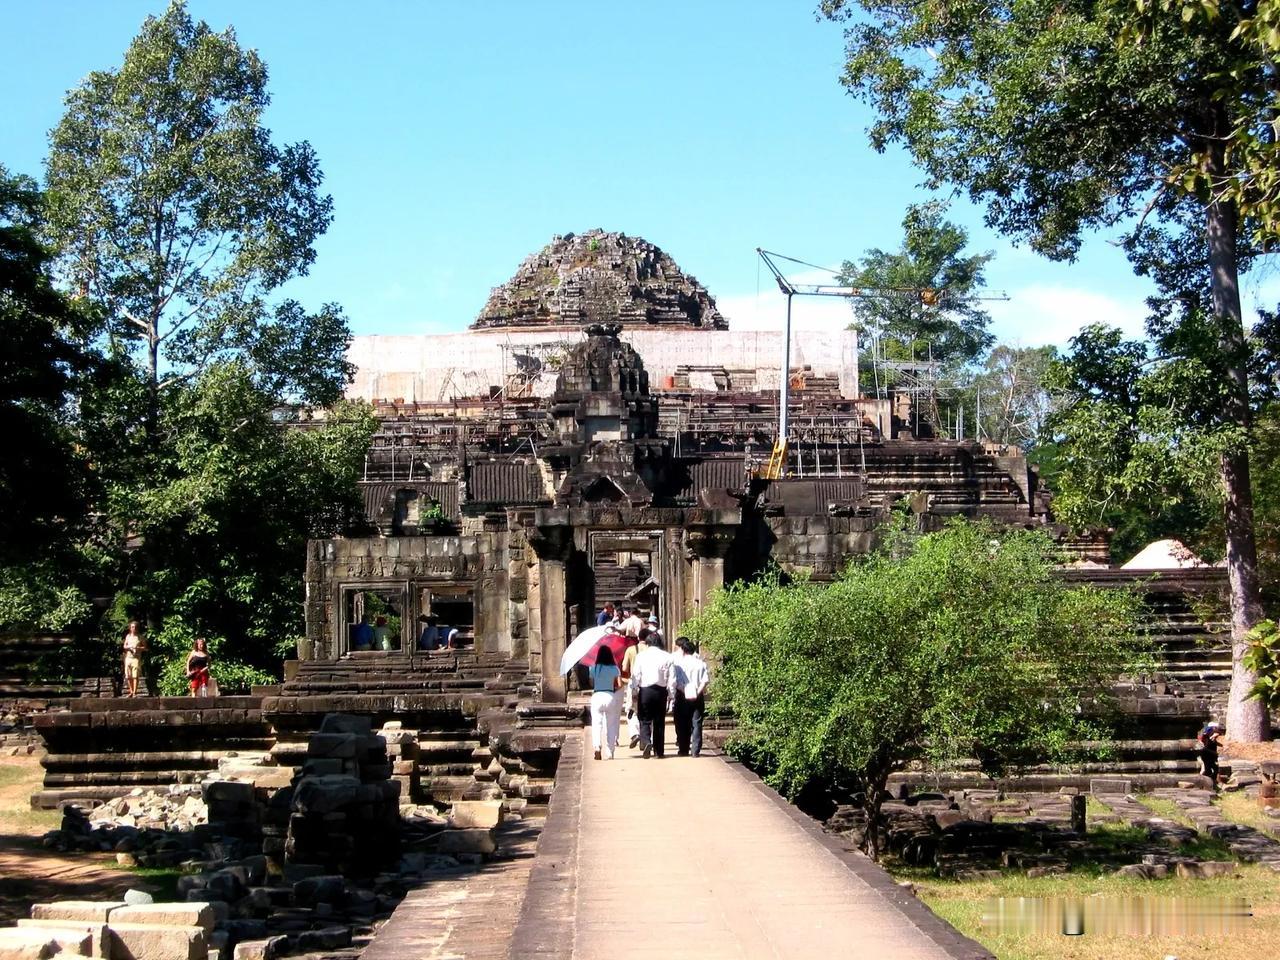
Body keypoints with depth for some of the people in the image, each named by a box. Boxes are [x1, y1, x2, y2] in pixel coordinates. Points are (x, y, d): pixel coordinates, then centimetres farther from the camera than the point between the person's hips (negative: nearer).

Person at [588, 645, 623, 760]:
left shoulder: (594, 668, -3)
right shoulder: (615, 668, -2)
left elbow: (591, 684, 3)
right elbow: (620, 684, -4)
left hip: (597, 696, -1)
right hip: (611, 697, 1)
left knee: (596, 724, -1)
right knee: (611, 725, 11)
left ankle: (597, 746, -26)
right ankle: (609, 753, 15)